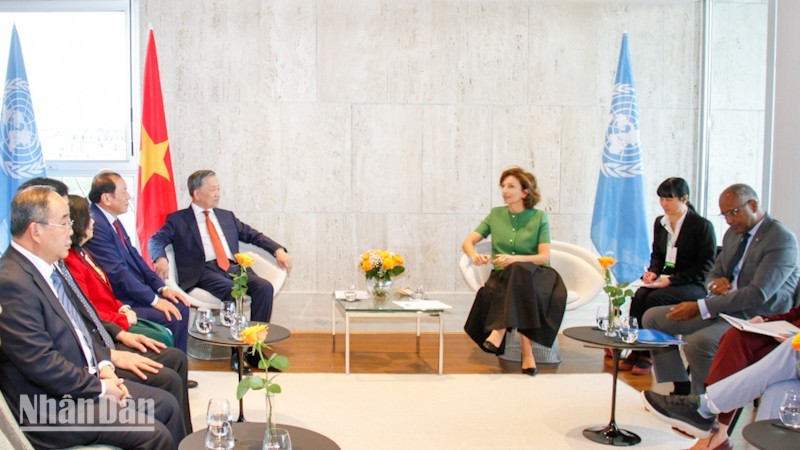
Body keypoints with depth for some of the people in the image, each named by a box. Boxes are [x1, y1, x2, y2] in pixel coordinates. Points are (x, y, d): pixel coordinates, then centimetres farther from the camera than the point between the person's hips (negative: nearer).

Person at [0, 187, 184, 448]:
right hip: (52, 407, -9)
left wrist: (104, 364, 1)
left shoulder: (51, 267, 6)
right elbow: (41, 363, -24)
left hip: (87, 380, 9)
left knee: (167, 405, 8)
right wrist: (100, 387, -14)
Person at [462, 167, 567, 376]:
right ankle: (526, 351, -34)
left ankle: (499, 331, -40)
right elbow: (467, 242, 8)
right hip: (503, 276, 2)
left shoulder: (539, 217, 2)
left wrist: (515, 259, -23)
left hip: (533, 275, -2)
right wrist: (474, 255, -18)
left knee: (518, 271, -38)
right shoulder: (496, 214, 10)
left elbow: (545, 257, -6)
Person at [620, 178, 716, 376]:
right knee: (639, 296, -25)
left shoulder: (702, 226, -9)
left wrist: (672, 280, -19)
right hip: (667, 280, 6)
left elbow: (706, 267, -11)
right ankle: (637, 350, -20)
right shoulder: (660, 222, 10)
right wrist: (652, 272, -2)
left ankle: (649, 355, -19)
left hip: (695, 285, -5)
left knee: (655, 298, -30)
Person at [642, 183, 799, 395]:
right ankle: (682, 390, 2)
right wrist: (714, 284, -5)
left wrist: (701, 306, -26)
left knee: (698, 343, -35)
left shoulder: (782, 240, -14)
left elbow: (758, 294, -23)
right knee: (653, 317, 1)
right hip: (723, 307, 9)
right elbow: (714, 272, 22)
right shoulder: (733, 233, 12)